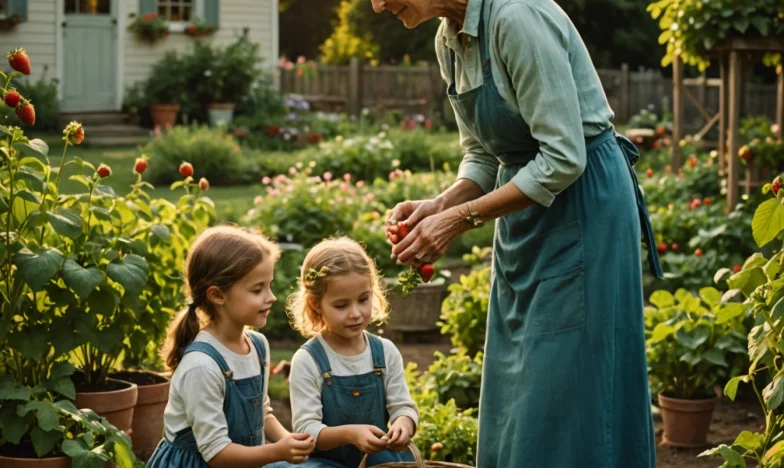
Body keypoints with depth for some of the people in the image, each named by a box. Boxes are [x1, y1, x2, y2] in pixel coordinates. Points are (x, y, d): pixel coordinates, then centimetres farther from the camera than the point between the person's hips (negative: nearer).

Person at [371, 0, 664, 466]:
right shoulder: (449, 40, 4)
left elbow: (564, 158, -24)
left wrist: (460, 218, -20)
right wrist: (438, 205, -6)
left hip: (583, 205, -9)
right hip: (528, 208, 9)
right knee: (511, 406, 12)